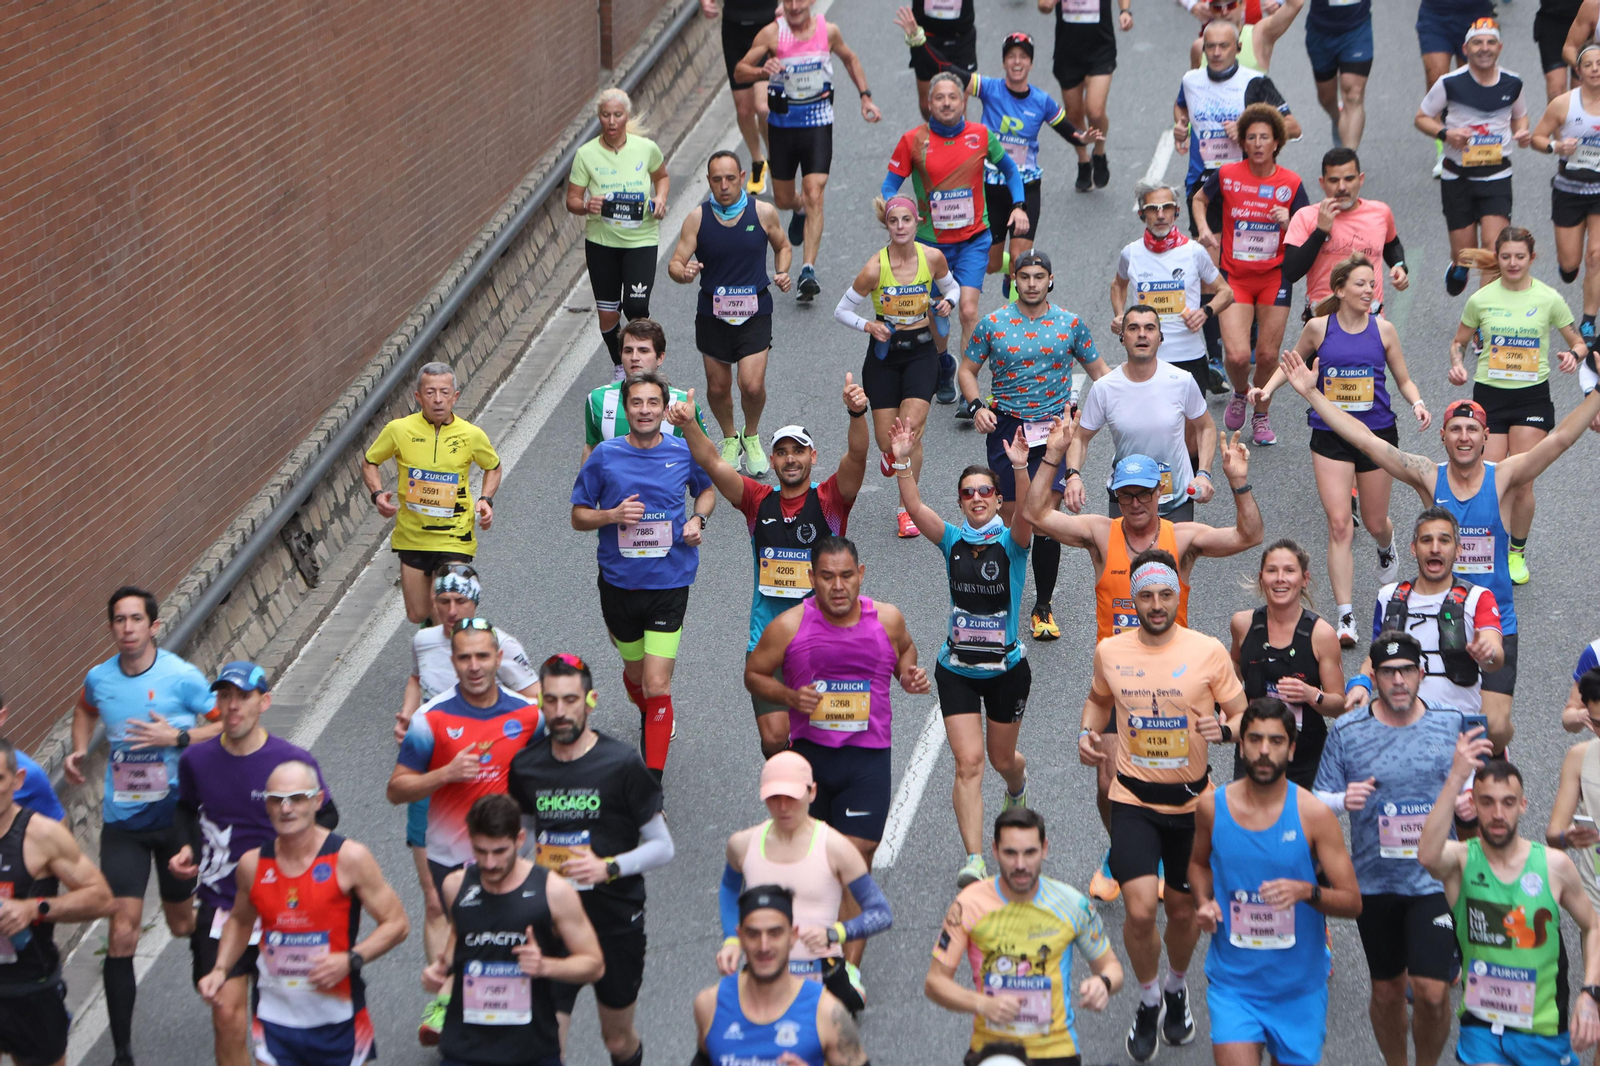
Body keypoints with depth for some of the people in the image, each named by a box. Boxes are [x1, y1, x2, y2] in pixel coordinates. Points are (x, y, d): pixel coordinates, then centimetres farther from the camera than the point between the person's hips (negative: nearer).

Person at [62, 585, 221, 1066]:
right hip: (122, 820, 2)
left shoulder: (182, 677, -12)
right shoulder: (99, 678, -1)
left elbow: (227, 725, -9)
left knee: (182, 924, 14)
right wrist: (78, 751, 5)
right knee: (122, 933, -6)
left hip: (176, 815, -2)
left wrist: (176, 738, -21)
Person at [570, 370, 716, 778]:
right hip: (619, 583, 2)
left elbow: (707, 489, 18)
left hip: (669, 584, -2)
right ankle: (650, 717, 56)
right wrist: (613, 515, -17)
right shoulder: (604, 456, -4)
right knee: (636, 673, 20)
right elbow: (579, 516, 3)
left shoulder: (684, 453, -3)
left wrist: (698, 519, -2)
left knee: (657, 688, -11)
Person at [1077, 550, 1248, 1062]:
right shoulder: (1110, 651, -2)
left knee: (1183, 910, 12)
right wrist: (1088, 732, -1)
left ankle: (1176, 987, 43)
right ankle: (1148, 1000, 13)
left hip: (1191, 801, 0)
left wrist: (1224, 728, -24)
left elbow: (1243, 716, -2)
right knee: (1140, 909, -13)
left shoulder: (1208, 651, -9)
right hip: (1134, 799, 0)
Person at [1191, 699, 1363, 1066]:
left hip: (1299, 985, 0)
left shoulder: (1313, 814, -10)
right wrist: (1204, 902, -3)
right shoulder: (1212, 806, -4)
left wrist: (1308, 891, -27)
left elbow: (1352, 902, -8)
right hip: (1233, 981, 0)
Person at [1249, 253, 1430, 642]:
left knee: (1375, 523, 13)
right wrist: (1267, 388, -3)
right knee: (1339, 524, -11)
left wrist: (1417, 403, -12)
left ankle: (1387, 550, 53)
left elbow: (1404, 379, 8)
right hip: (1330, 437, -1)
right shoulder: (1318, 327, -4)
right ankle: (1345, 617, -11)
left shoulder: (1383, 329, -2)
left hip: (1377, 433, 1)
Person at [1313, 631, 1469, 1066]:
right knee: (1386, 992, 12)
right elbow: (1319, 799, 3)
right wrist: (1343, 800, -19)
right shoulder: (1346, 731, -2)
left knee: (1432, 992, -10)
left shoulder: (1452, 725, 1)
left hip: (1434, 880, -1)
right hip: (1374, 880, 1)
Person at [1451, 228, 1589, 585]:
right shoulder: (1481, 299, -2)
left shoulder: (1548, 299, -4)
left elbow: (1579, 343, 5)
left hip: (1532, 396, -1)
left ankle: (1518, 553, 20)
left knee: (1522, 484, -2)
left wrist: (1574, 354, -18)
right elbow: (1458, 342, 11)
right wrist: (1457, 365, -10)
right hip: (1490, 394, 1)